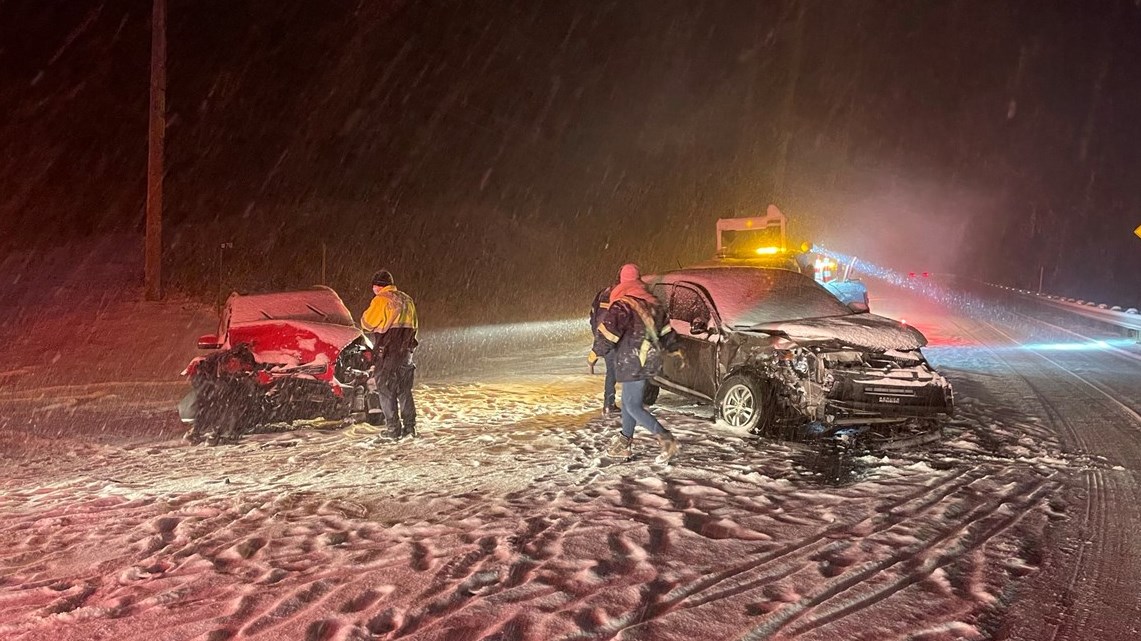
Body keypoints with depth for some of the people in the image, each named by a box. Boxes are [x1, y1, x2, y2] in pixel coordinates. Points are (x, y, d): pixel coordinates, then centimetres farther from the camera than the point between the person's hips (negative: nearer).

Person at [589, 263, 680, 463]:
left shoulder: (621, 306, -14)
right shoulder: (652, 303, 10)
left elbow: (608, 332, -17)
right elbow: (666, 328, 20)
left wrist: (596, 351, -5)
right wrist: (673, 348, 31)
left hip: (633, 363, -8)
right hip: (651, 361, 8)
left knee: (633, 406, -4)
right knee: (629, 402, 18)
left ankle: (666, 440, -11)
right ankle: (625, 443, 23)